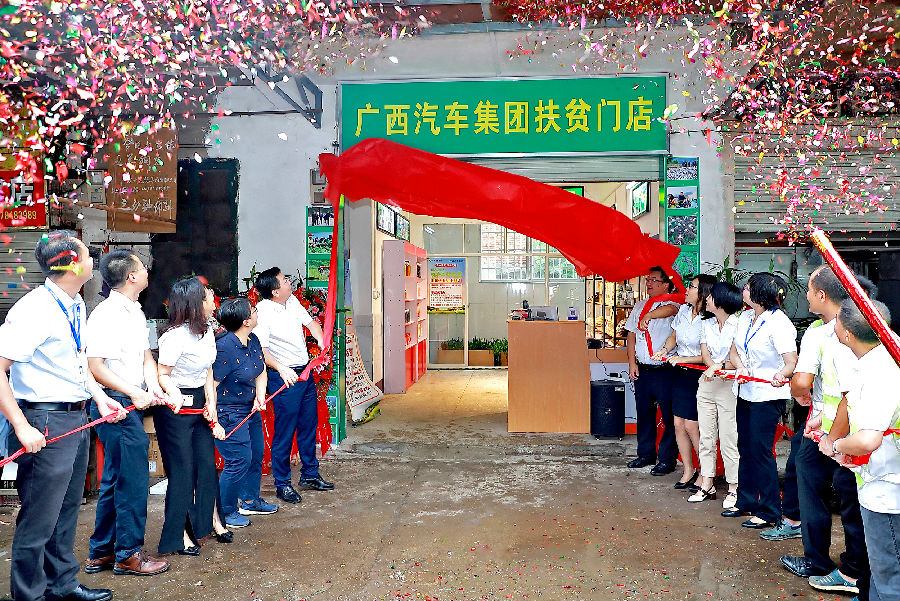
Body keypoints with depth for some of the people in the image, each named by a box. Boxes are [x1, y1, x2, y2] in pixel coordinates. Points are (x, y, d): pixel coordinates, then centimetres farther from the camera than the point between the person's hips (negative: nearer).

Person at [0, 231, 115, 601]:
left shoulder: (76, 306, 8)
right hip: (47, 423, -9)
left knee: (67, 510, 21)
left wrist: (100, 398, 10)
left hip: (77, 418, 9)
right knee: (40, 518, 3)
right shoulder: (35, 309, -20)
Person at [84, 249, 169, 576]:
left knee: (116, 479, 17)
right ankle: (128, 554, 13)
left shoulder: (136, 312, 13)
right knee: (134, 478, -2)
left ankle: (101, 552, 29)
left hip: (133, 402, 10)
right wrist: (134, 393, -18)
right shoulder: (106, 315, -16)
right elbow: (94, 366, -19)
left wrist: (153, 386, -3)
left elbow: (146, 355, 15)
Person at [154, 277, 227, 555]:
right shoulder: (176, 335, -20)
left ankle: (208, 521, 26)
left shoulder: (207, 331, 6)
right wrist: (173, 395, -35)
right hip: (176, 408, -8)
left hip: (199, 404, 8)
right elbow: (162, 375, -15)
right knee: (182, 470, 0)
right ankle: (178, 535, 14)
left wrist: (211, 406, 6)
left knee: (207, 464, 10)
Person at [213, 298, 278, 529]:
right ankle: (225, 512, 13)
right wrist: (214, 421, -21)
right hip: (229, 413, -9)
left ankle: (250, 501, 36)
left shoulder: (253, 341, 2)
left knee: (256, 455, 17)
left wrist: (260, 396, -5)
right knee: (239, 460, -4)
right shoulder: (224, 348, -25)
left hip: (251, 410, 9)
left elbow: (261, 371, 12)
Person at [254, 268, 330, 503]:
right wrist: (281, 368, -39)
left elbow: (310, 322, 17)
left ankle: (309, 475, 31)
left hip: (305, 372, 8)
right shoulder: (262, 312, -18)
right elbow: (261, 350, -25)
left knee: (309, 424, 16)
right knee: (284, 431, 0)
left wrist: (322, 343, 0)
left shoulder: (293, 301, 4)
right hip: (284, 377, -8)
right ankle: (282, 484, 15)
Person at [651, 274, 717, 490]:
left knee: (691, 425, -5)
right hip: (679, 374, 7)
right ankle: (688, 470, 23)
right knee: (679, 424, 9)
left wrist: (681, 359, -18)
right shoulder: (683, 311, 4)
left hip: (698, 375, -7)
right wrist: (665, 350, 1)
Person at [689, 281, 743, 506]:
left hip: (729, 385, -6)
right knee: (706, 436, 10)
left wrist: (718, 368, -20)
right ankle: (706, 485, 19)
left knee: (729, 439, -2)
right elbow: (704, 353, 2)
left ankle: (734, 489, 9)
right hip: (706, 384, 6)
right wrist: (716, 367, -17)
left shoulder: (738, 325, -8)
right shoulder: (707, 324, 12)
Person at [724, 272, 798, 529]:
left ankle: (769, 512, 8)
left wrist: (781, 375, -44)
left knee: (760, 450, -5)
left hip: (768, 395, -8)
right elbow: (734, 350, 13)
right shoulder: (745, 317, 7)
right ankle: (746, 502, 28)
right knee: (745, 448, 14)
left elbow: (792, 361, -22)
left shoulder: (779, 323, -17)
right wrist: (740, 367, -8)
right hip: (746, 392, 8)